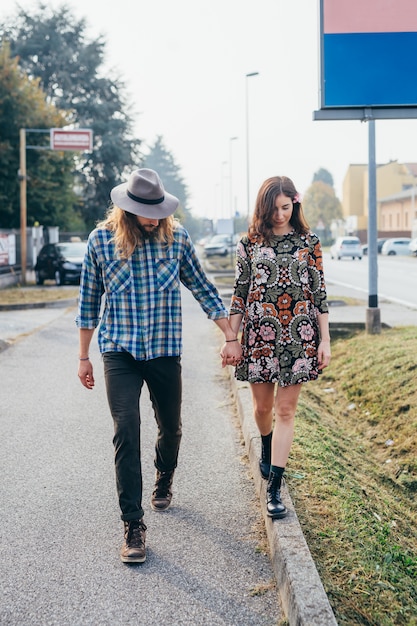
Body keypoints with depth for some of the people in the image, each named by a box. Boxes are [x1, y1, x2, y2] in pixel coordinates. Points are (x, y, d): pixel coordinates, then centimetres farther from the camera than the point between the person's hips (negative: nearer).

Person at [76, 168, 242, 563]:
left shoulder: (176, 237, -3)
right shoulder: (101, 239, -4)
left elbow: (202, 289, 5)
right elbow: (89, 301, 5)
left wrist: (230, 337, 2)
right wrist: (83, 357, 8)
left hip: (165, 351, 2)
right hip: (119, 352, -1)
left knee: (171, 428, 14)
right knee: (126, 432, -12)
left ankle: (163, 481, 46)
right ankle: (133, 526, -4)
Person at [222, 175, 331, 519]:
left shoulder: (309, 242, 3)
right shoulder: (250, 243, 3)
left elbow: (320, 293, 4)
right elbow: (240, 293, 5)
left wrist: (325, 340, 0)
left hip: (299, 336, -1)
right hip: (259, 335, 1)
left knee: (286, 410, -2)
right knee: (263, 406, 13)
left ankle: (274, 487, 1)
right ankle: (267, 448, 47)